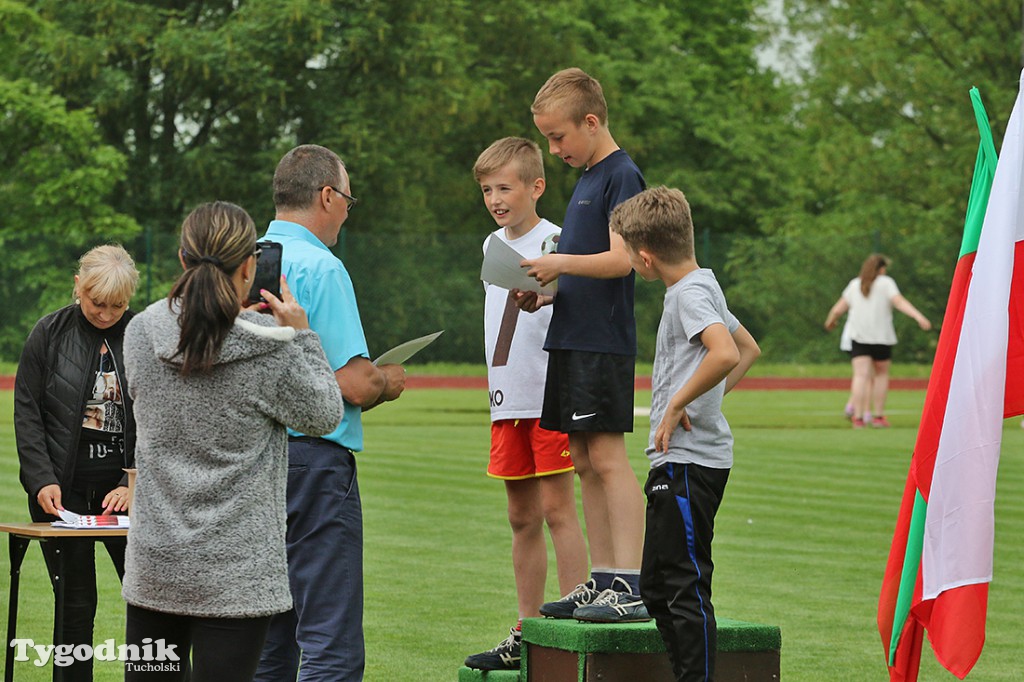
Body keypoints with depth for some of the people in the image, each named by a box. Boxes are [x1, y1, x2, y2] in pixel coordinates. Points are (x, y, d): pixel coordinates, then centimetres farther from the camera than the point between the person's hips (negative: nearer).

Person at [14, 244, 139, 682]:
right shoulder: (50, 334, 2)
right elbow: (27, 413, 2)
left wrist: (133, 484, -7)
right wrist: (42, 480, -9)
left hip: (124, 487, 1)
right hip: (63, 489, -1)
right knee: (75, 605, 1)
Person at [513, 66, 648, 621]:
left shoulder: (622, 175, -9)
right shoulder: (586, 178, 20)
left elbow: (620, 259, -17)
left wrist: (560, 264, -16)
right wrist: (543, 293, 8)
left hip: (604, 341, -9)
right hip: (571, 339, 9)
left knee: (607, 456, -12)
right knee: (585, 462, 9)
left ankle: (631, 588, -14)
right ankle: (602, 580, 12)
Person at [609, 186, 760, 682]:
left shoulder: (689, 293, -14)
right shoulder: (703, 286, 16)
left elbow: (726, 354, -31)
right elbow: (749, 349, 29)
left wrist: (678, 404, -20)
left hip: (689, 462, -10)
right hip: (678, 460, 10)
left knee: (686, 584, -10)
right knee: (657, 585, 15)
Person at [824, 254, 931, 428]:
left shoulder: (854, 285, 12)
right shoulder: (886, 283, 3)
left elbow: (838, 309, 13)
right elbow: (900, 302, -13)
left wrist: (830, 321, 33)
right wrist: (918, 317, -21)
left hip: (858, 337, 2)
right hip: (882, 337, -2)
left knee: (861, 375, -7)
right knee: (881, 374, 15)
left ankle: (858, 417, -20)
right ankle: (878, 416, 17)